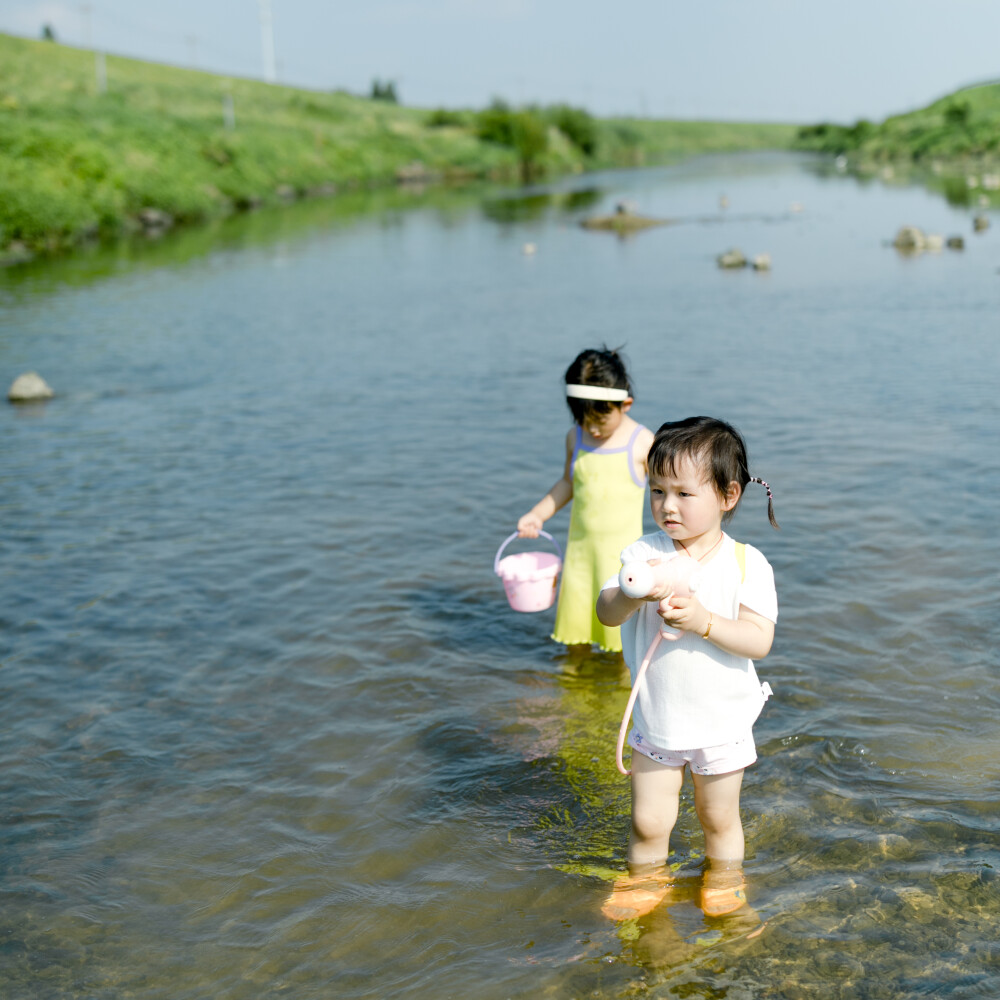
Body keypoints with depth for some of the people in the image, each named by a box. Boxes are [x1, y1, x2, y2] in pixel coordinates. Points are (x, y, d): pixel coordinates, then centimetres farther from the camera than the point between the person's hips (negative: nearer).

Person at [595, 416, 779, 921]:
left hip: (722, 722, -1)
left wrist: (704, 622, -33)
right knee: (648, 821, 8)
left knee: (719, 818, 17)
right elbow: (606, 613, -17)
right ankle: (646, 880, 34)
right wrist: (631, 595, -38)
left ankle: (724, 879, 43)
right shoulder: (642, 554, -7)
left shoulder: (746, 563, -13)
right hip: (655, 720, 1)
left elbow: (759, 640, -20)